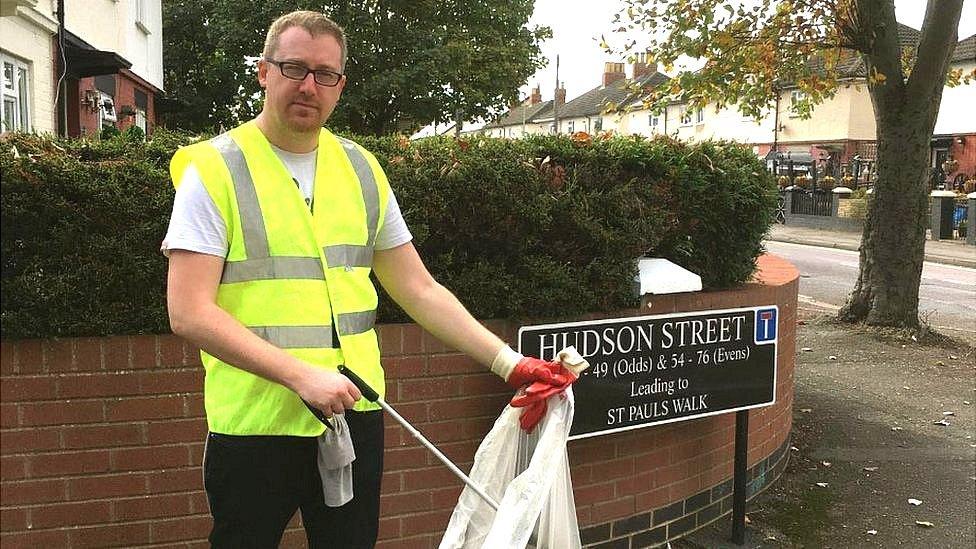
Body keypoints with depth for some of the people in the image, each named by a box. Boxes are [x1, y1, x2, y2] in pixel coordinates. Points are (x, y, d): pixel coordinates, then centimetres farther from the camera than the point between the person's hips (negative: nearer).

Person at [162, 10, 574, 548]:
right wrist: (301, 374, -22)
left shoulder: (362, 169, 8)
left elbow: (420, 291, 10)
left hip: (355, 416, 4)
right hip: (254, 425, -4)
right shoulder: (213, 169, -7)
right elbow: (189, 313, -14)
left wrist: (510, 363, 3)